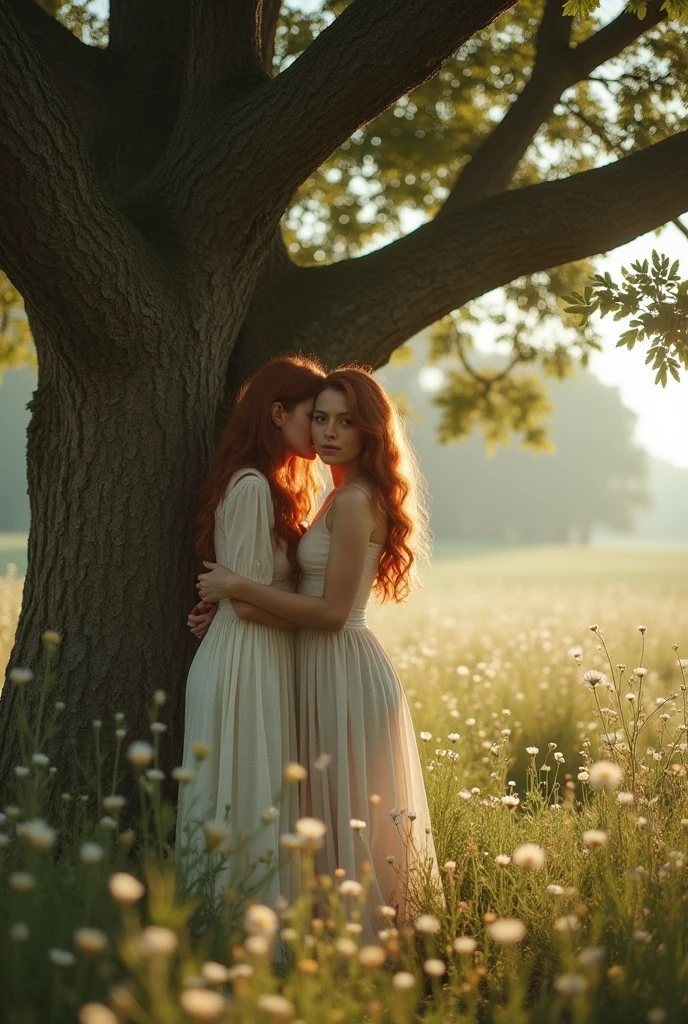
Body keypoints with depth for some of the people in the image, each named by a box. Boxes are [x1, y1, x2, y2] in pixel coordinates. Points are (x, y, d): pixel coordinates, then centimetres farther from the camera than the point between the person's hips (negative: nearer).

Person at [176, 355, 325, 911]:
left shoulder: (274, 486, 16)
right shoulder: (252, 487, -15)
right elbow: (248, 600, -18)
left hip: (268, 662, 9)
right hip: (247, 662, -9)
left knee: (265, 802, 12)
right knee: (246, 805, -3)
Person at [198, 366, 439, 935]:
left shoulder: (354, 502, -16)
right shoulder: (348, 497, 14)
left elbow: (332, 611, -20)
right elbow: (317, 594, 13)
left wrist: (239, 587, -17)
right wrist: (229, 606, 6)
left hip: (345, 671, -10)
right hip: (331, 667, 10)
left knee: (349, 819, -3)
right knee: (343, 818, 16)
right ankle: (373, 933, 24)